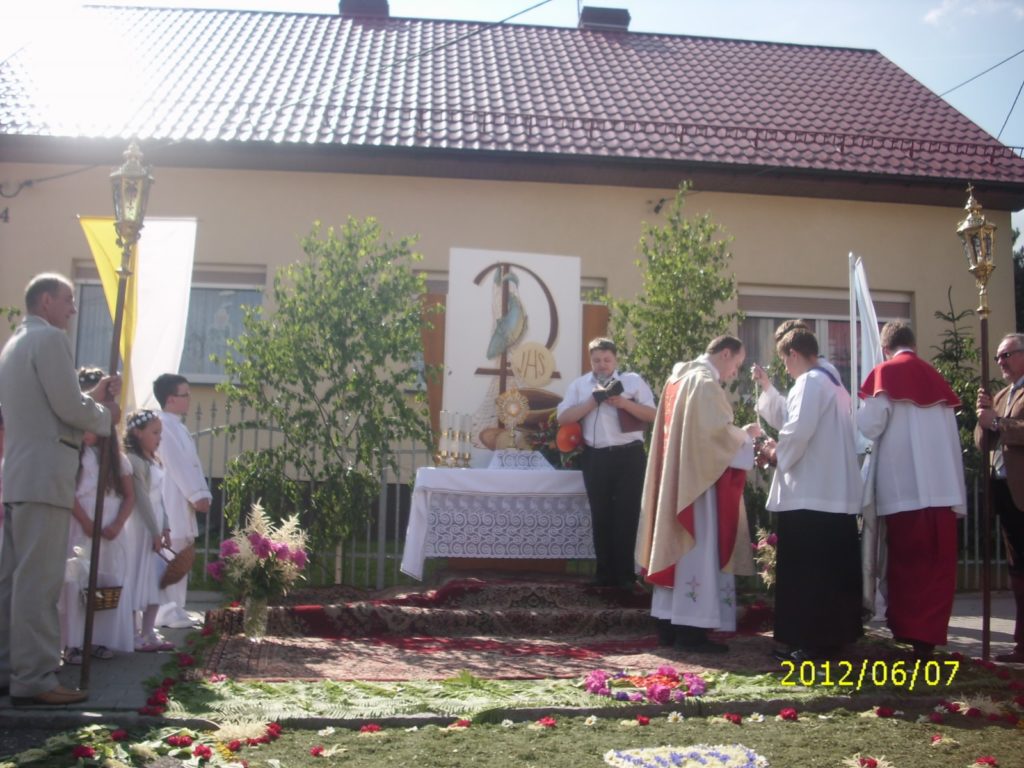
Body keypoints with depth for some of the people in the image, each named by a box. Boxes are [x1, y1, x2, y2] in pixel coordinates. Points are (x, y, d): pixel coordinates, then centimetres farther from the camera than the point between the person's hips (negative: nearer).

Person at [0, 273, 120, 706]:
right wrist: (105, 416, 3)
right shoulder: (50, 339, -8)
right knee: (39, 580, -10)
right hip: (44, 475, -10)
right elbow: (68, 408, -15)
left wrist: (94, 397, 15)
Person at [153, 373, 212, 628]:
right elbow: (176, 464, -16)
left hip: (184, 501, 10)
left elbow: (192, 464, 17)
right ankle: (167, 613, -8)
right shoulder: (163, 424, -10)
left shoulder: (178, 426, 20)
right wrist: (196, 495, -16)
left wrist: (203, 494, 7)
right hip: (172, 502, -10)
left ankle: (175, 610, 15)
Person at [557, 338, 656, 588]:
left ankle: (626, 574, 7)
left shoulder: (633, 381, 4)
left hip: (629, 456, -2)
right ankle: (605, 572, 16)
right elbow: (563, 418, 0)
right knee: (601, 516, 7)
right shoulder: (580, 385, 10)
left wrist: (624, 403, -14)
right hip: (595, 458, 2)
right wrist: (594, 401, -10)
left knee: (627, 515, 0)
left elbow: (652, 414, 1)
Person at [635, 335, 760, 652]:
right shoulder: (706, 382, -14)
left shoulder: (680, 376, 15)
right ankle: (690, 629, -3)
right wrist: (746, 434, -3)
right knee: (698, 551, -5)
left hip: (675, 478, 9)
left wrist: (738, 434, 15)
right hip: (698, 479, -9)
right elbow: (718, 431, -21)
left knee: (676, 547, 11)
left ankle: (669, 623, 16)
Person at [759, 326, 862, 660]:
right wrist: (782, 447, 15)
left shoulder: (810, 382, -10)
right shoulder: (833, 384, 19)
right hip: (835, 491, 10)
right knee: (831, 570, 12)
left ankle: (812, 641, -2)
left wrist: (777, 454, -4)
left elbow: (799, 430, -21)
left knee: (806, 572, -5)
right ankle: (832, 635, 18)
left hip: (810, 493, -10)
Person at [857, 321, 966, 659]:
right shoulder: (936, 378, 15)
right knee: (938, 566, 6)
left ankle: (908, 630, 6)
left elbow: (868, 425, -11)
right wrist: (957, 496, 16)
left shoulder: (885, 373, 0)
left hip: (903, 487, -4)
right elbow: (953, 437, 14)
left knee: (906, 564, 4)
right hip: (942, 487, 4)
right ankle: (929, 636, 6)